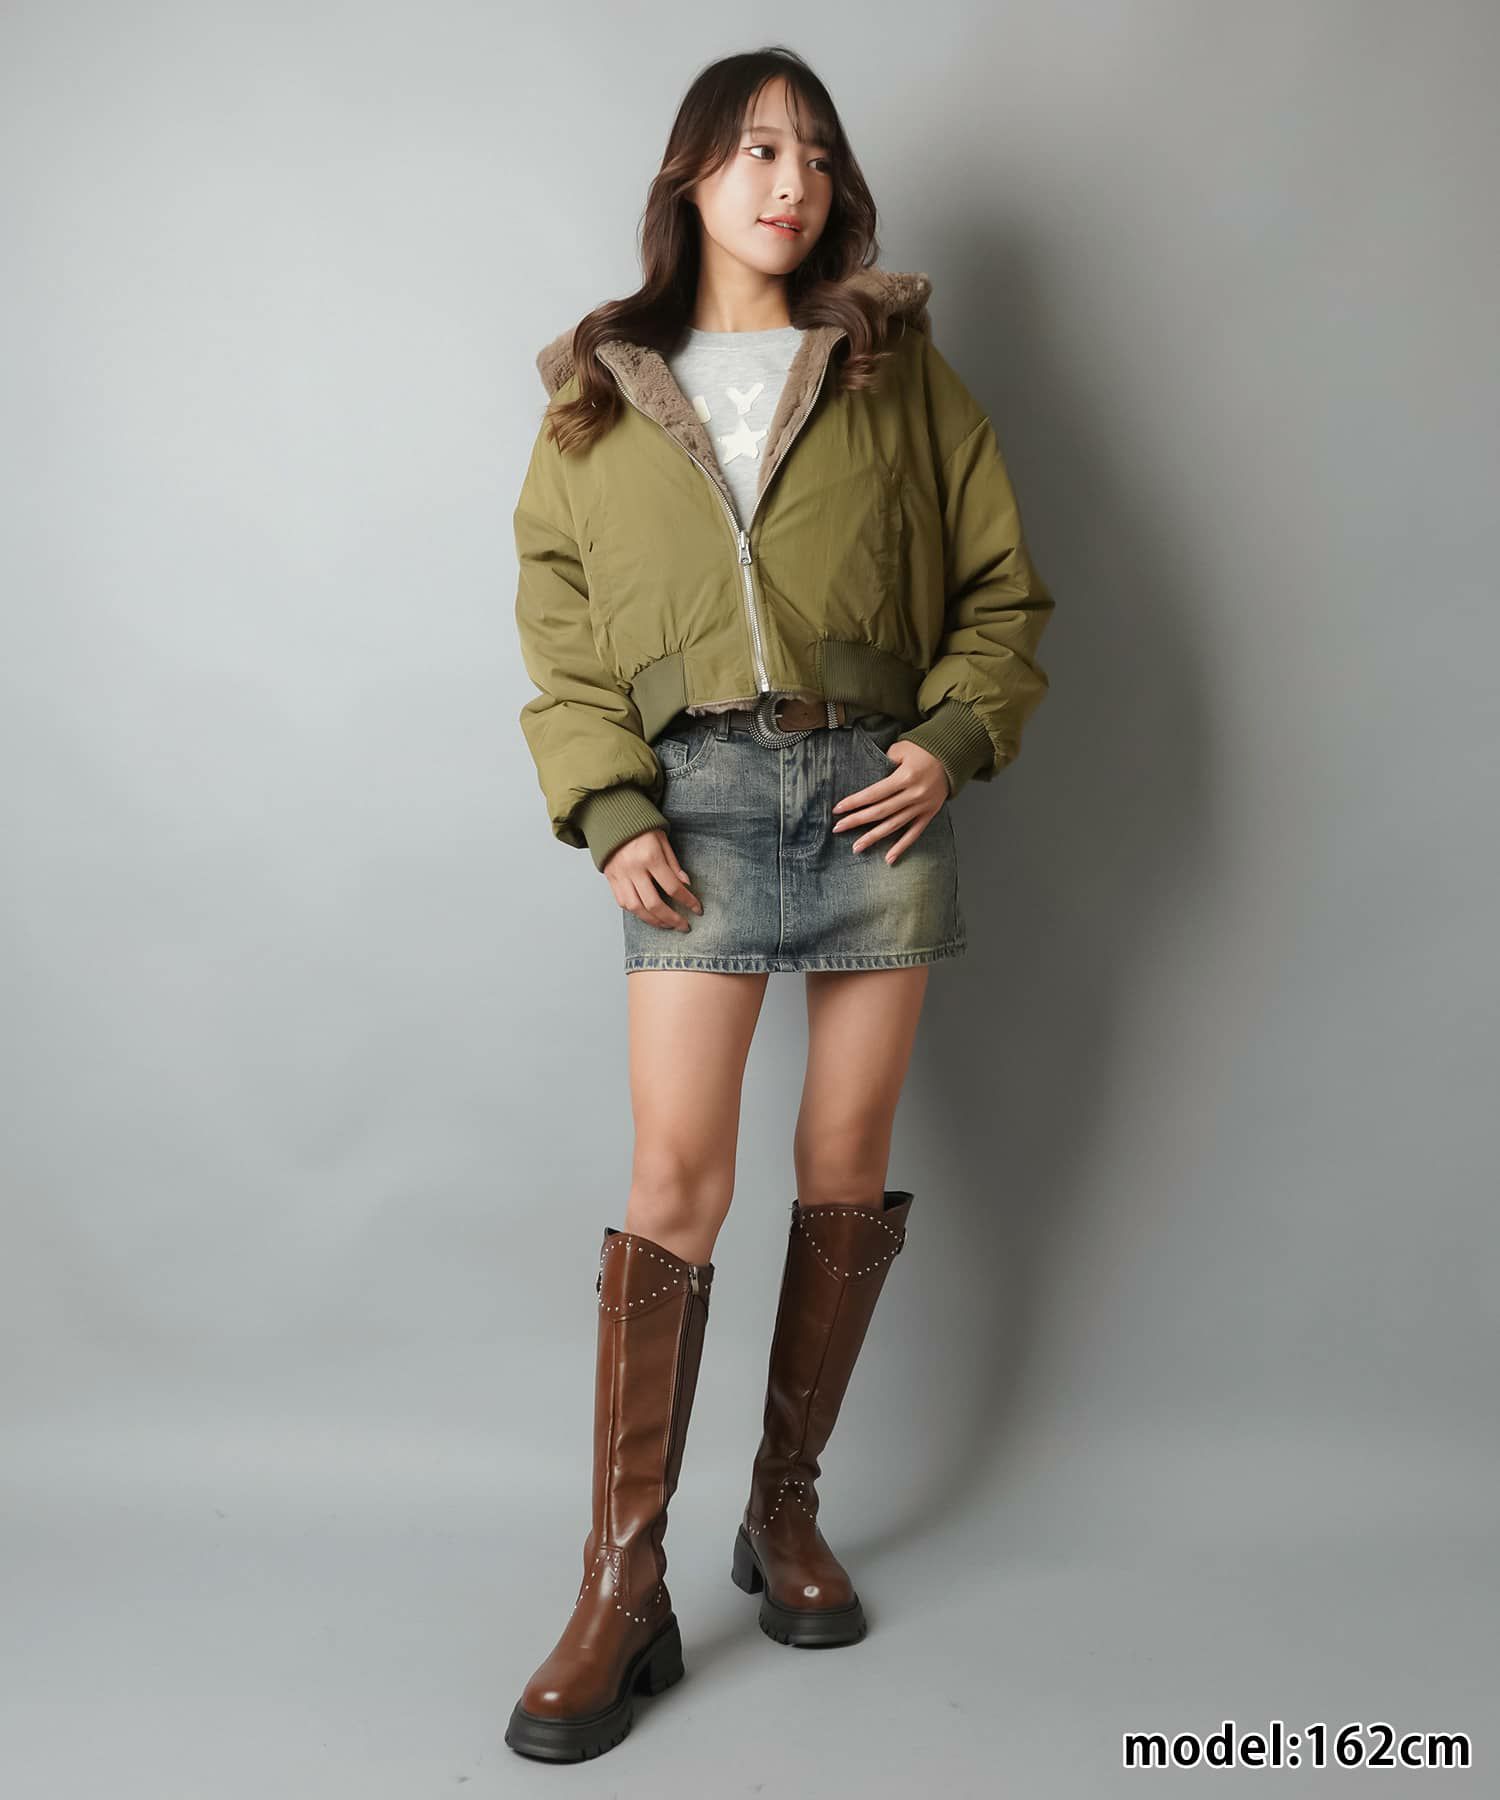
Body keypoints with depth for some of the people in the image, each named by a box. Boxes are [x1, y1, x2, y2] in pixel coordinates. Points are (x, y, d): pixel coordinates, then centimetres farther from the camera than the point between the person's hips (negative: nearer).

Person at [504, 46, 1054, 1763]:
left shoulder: (899, 367, 11)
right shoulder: (599, 392, 11)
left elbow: (1002, 583, 10)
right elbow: (557, 618, 6)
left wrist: (955, 738, -6)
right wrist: (606, 802, -7)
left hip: (879, 790, 2)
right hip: (699, 798, -1)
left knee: (846, 1164, 6)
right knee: (677, 1175, -8)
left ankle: (786, 1509, 24)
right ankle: (623, 1588, 1)